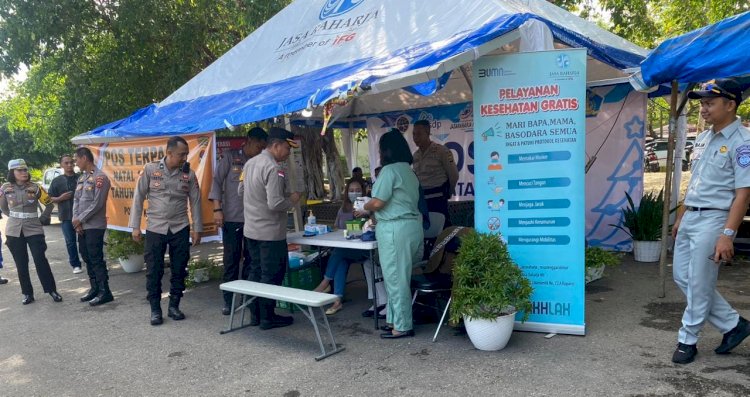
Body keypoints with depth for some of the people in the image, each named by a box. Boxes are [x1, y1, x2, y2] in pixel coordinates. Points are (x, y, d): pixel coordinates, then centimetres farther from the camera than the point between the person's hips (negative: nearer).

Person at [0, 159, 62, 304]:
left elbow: (50, 204, 5)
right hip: (14, 231, 2)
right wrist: (15, 218, 12)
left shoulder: (35, 188, -4)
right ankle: (27, 293, 16)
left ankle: (52, 290, 0)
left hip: (34, 229, -2)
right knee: (21, 264, 7)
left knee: (40, 260, -7)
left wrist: (42, 219, 1)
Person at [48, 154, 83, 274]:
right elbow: (50, 198, 10)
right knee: (70, 241, 5)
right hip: (66, 216, 1)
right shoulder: (57, 181, 7)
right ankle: (75, 265, 16)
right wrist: (60, 198, -9)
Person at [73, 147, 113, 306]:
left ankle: (105, 292, -1)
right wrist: (76, 220, -2)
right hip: (81, 226, 8)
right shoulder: (81, 178, 14)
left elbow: (97, 204, -17)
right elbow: (76, 200, 11)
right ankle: (94, 288, 22)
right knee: (87, 258, 12)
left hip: (95, 226, -8)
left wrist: (80, 219, -11)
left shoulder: (100, 177, -11)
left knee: (96, 259, -6)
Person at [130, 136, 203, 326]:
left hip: (180, 229, 2)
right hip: (155, 228, -1)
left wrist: (197, 229, 1)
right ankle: (155, 309, 17)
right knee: (154, 271, 4)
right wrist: (135, 226, -3)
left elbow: (195, 202, 3)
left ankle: (174, 306, 23)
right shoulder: (150, 169, -5)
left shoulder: (189, 174, -1)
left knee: (179, 270, 7)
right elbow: (138, 197, -1)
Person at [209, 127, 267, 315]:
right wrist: (217, 209, -11)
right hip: (232, 219, -3)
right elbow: (216, 181, -2)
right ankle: (228, 301, 15)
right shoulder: (230, 158, 1)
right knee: (231, 261, 4)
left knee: (251, 260, 7)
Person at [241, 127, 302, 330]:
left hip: (251, 229, 9)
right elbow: (275, 204, -27)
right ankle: (267, 317, 13)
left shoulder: (250, 163, 8)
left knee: (256, 272, 16)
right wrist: (292, 200, -7)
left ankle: (255, 315, 25)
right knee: (272, 276, 3)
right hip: (270, 232, -9)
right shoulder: (273, 168, -20)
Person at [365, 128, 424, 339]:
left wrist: (363, 207, 4)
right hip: (411, 226, 9)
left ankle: (402, 326, 8)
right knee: (399, 277, 15)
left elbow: (377, 203, -17)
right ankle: (396, 320, 23)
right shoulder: (408, 170, 16)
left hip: (395, 229, -9)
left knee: (395, 278, 0)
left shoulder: (389, 170, -13)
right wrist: (376, 216, 21)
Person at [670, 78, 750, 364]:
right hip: (690, 217, 9)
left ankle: (687, 340, 19)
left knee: (699, 286, 2)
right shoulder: (703, 138, 12)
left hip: (712, 220, -9)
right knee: (682, 278, 14)